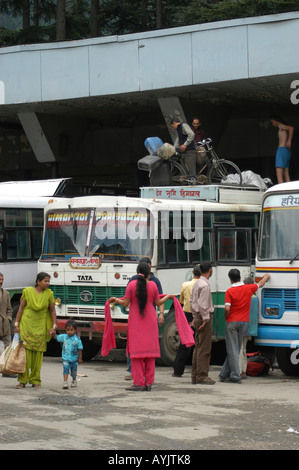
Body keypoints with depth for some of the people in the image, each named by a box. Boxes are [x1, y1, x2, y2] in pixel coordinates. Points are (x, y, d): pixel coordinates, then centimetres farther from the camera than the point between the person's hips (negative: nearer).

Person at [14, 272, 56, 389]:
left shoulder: (49, 294, 4)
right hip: (26, 325, -2)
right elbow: (21, 308, 1)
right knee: (25, 352, -6)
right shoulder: (27, 291, -1)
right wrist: (16, 324, -2)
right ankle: (22, 380, 0)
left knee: (38, 353, 1)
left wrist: (53, 327, 3)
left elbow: (52, 311, 9)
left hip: (40, 327, 2)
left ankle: (35, 380, 9)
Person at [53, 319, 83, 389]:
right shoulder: (64, 336, -5)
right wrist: (54, 333, -13)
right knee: (66, 368, -15)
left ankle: (74, 381, 40)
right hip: (65, 358, 1)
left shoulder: (77, 339, -14)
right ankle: (65, 382, -17)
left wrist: (80, 358, -4)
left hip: (74, 359, -1)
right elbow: (56, 337, 8)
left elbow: (80, 349, -7)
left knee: (73, 370, 15)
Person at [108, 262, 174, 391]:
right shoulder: (153, 285, -2)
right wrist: (168, 296, 26)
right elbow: (158, 303, 7)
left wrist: (115, 299, 14)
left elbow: (125, 304, -6)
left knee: (137, 351, 0)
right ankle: (149, 383, 7)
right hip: (150, 321, 2)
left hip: (135, 321, -2)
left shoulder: (132, 285, -8)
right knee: (150, 350, 7)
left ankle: (138, 383, -3)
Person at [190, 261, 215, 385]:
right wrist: (205, 319, -18)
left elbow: (192, 301, 20)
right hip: (204, 317, -10)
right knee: (204, 349, -7)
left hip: (197, 318, 10)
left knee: (198, 347, 12)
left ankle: (195, 376, 14)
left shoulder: (197, 283, 15)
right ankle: (202, 376, -8)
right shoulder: (205, 285, -16)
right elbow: (202, 304, -22)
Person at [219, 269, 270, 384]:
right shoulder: (249, 288, 3)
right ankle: (224, 374, 14)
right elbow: (260, 284, 23)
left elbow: (227, 309, -17)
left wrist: (226, 318, 2)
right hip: (244, 322, 4)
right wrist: (265, 277, 44)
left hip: (232, 322, -4)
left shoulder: (229, 291, -9)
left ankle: (235, 376, -6)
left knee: (232, 350, -1)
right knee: (236, 350, 10)